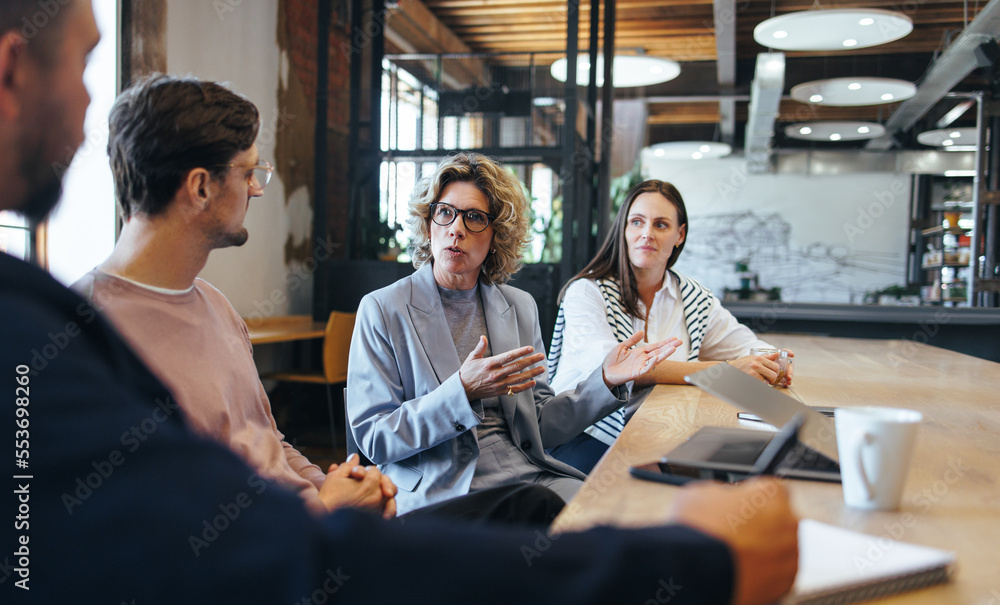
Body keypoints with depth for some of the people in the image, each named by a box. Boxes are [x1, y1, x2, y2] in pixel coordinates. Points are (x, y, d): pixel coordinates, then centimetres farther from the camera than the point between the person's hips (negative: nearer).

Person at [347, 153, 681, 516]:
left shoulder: (520, 307, 11)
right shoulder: (382, 309, -2)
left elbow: (538, 428, 10)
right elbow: (372, 438, -8)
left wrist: (604, 381, -5)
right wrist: (463, 391, -21)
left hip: (525, 473, 5)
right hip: (438, 491, -5)